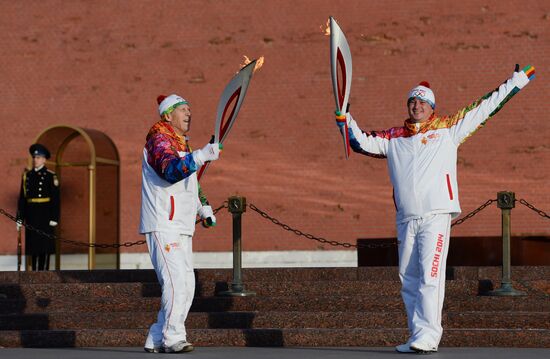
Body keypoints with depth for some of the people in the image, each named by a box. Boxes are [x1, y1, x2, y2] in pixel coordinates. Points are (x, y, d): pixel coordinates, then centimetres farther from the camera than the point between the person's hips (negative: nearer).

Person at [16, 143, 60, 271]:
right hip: (31, 216, 4)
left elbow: (55, 198, -5)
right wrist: (20, 218, 6)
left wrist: (54, 218, -11)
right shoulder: (27, 175, 10)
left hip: (45, 215, -4)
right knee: (33, 247, 5)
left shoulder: (50, 176, -2)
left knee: (45, 245, -2)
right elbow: (22, 198, 10)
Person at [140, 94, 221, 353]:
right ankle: (173, 338, -15)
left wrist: (204, 208, 30)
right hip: (163, 226, -10)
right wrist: (200, 156, -37)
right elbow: (169, 169, -28)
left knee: (186, 286, 6)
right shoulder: (159, 140, -7)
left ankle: (157, 339, 10)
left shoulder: (181, 145, 23)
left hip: (182, 229, 10)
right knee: (176, 281, -18)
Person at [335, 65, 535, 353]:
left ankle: (427, 336, -14)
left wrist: (517, 81, 17)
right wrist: (345, 120, 4)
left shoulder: (447, 129, 10)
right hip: (405, 219, 4)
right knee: (408, 280, 5)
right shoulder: (393, 138, 18)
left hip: (436, 215, -4)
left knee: (429, 276, -12)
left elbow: (484, 108, 15)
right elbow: (361, 143, 18)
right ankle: (416, 337, 12)